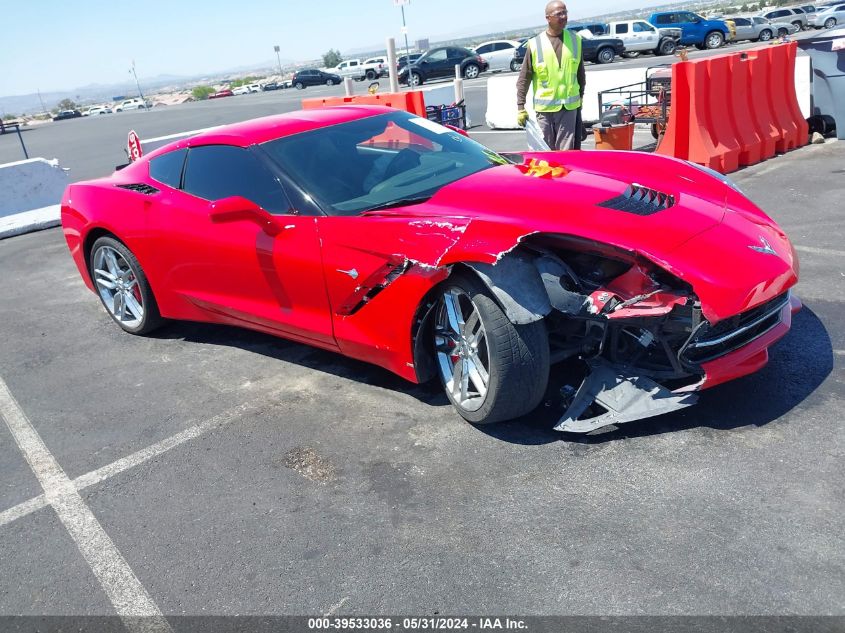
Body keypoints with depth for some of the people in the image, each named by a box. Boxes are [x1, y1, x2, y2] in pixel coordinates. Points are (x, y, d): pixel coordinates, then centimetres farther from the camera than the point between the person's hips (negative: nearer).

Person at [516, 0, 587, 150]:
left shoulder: (575, 40, 6)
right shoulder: (535, 44, -3)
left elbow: (580, 72, 17)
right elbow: (524, 78, -1)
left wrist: (581, 96, 20)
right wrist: (520, 107, -5)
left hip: (569, 106, 2)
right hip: (544, 108, -2)